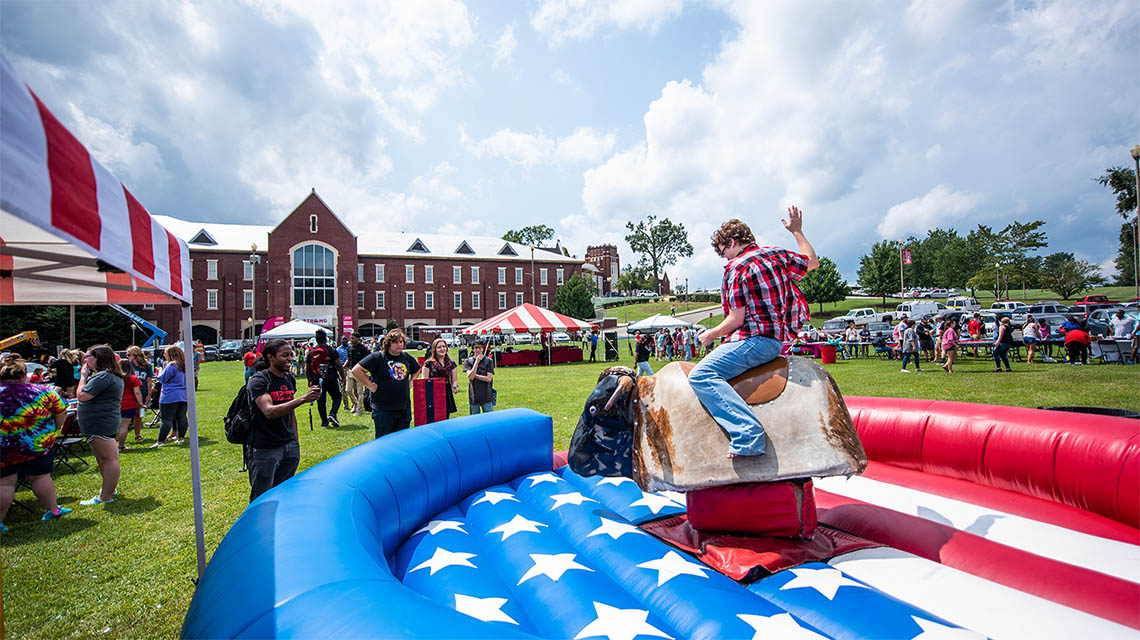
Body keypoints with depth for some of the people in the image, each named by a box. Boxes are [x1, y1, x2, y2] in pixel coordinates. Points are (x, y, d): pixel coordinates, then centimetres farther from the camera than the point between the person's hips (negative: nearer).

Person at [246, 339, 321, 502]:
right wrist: (303, 399, -37)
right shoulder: (258, 381, -13)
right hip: (265, 449, -6)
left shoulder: (290, 379, 8)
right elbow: (269, 412, -28)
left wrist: (296, 441, 13)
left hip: (290, 447, 6)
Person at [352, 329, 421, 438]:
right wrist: (370, 386, -11)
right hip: (383, 409, -5)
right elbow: (356, 370, -11)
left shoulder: (407, 358, 9)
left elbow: (417, 370, 29)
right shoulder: (378, 357, -7)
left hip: (404, 408, 5)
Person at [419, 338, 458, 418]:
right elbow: (424, 381, 0)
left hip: (447, 395, 4)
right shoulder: (429, 363, 1)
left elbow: (454, 380, 15)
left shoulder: (451, 363, 11)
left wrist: (455, 386, -6)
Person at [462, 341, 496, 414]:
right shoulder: (468, 361, 3)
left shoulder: (489, 361, 1)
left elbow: (489, 378, -6)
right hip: (473, 397, 1)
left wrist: (475, 375, -9)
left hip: (486, 397, -1)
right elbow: (470, 377, -11)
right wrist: (477, 362, -13)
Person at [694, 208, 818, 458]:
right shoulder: (776, 255, 13)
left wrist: (711, 335, 3)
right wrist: (797, 231, 43)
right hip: (777, 337, 10)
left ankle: (748, 433, -36)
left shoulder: (737, 268, -11)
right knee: (712, 366, 26)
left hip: (756, 339, -10)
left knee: (701, 375, -23)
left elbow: (736, 320, -14)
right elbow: (812, 262, 32)